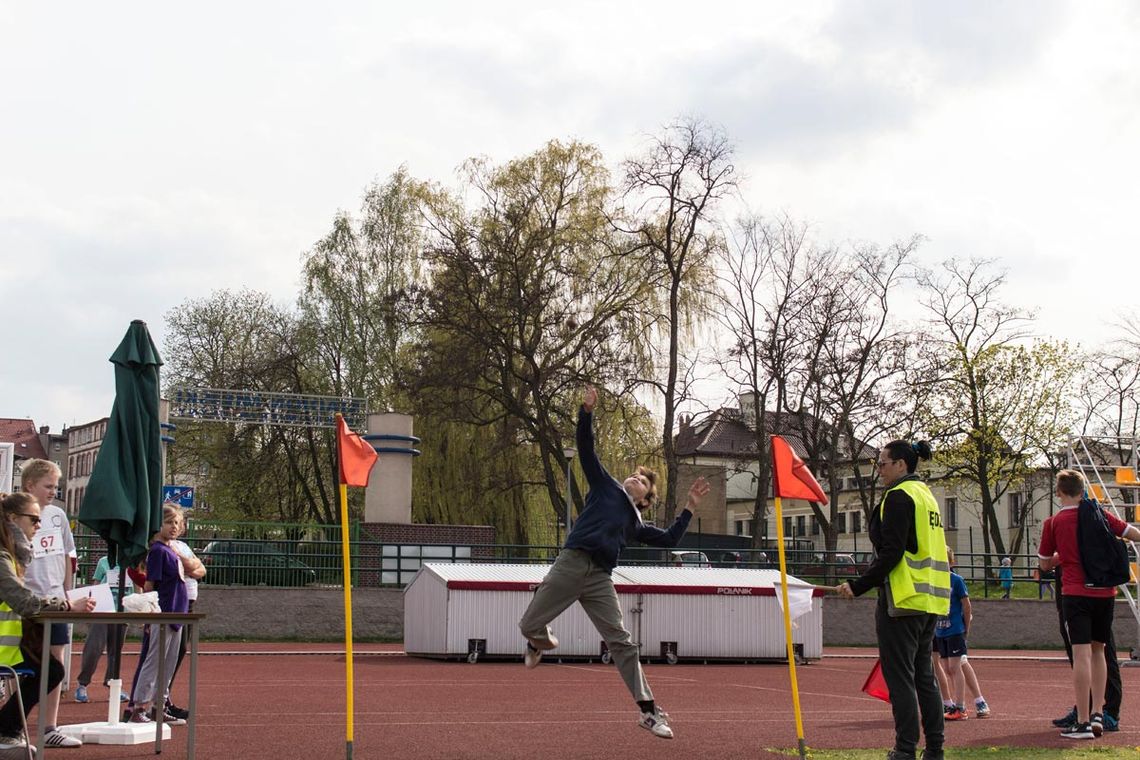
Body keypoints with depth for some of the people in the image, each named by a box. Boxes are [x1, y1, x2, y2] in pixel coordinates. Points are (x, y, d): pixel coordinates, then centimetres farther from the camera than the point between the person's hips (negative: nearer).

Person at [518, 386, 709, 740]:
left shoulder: (636, 524, 26)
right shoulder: (606, 486, 18)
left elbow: (669, 539, 21)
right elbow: (586, 448, 10)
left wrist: (690, 507, 20)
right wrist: (587, 412, 0)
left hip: (600, 579, 3)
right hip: (571, 564, -3)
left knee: (622, 642, -4)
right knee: (529, 626, -5)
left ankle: (648, 710, -2)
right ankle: (543, 641, 33)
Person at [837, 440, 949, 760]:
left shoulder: (899, 496, -11)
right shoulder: (926, 495, 19)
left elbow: (891, 553, -18)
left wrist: (858, 586, -14)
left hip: (903, 600, -10)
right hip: (930, 600, 10)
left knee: (899, 677, -5)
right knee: (923, 675, 13)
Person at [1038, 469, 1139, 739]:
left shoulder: (1053, 523, 0)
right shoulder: (1099, 515, 5)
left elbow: (1045, 564, 10)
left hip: (1075, 593, -3)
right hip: (1105, 592, 3)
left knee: (1082, 655, -6)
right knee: (1098, 651, 16)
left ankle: (1083, 722, -7)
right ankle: (1097, 714, 11)